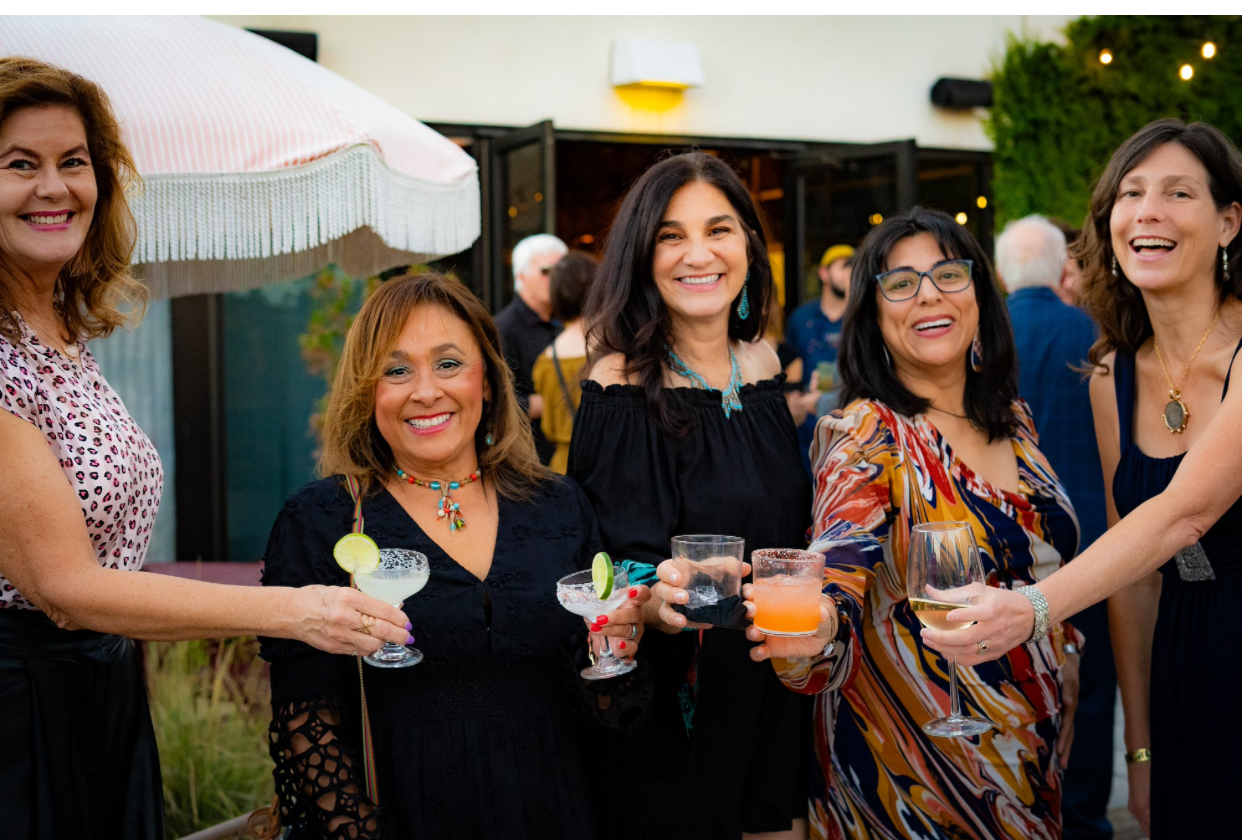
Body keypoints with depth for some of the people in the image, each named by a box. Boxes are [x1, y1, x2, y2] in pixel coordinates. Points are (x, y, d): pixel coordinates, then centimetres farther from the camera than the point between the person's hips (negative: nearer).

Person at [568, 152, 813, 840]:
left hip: (771, 691, 5)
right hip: (672, 701, -5)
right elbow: (614, 569, -19)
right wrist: (655, 599, -38)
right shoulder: (622, 384, -14)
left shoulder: (762, 364, 3)